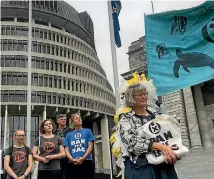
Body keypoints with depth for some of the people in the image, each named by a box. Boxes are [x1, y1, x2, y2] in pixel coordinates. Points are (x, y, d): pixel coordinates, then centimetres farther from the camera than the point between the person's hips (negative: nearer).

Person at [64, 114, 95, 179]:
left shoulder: (87, 131, 10)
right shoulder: (69, 135, 14)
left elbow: (90, 146, 1)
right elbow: (66, 150, 6)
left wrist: (83, 158, -13)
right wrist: (72, 160, -13)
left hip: (86, 162, -1)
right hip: (73, 164, 2)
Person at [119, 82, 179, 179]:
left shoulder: (155, 116, 12)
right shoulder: (126, 118, -3)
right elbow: (132, 143, -17)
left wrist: (173, 153, -7)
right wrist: (161, 147, -24)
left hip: (164, 165, 5)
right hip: (141, 167, -4)